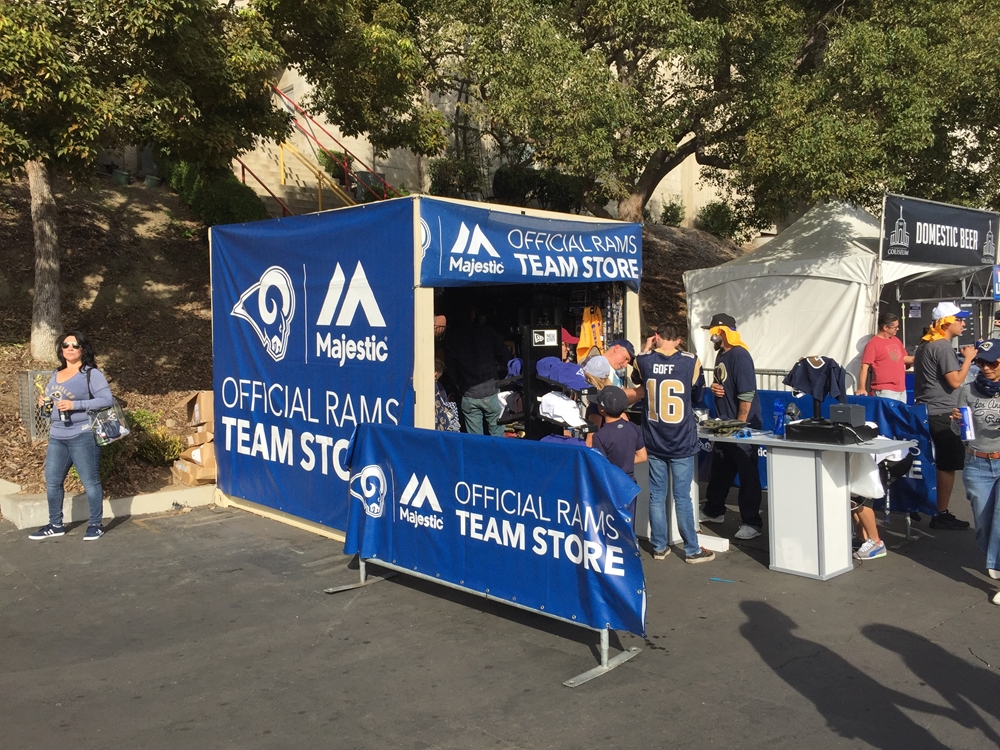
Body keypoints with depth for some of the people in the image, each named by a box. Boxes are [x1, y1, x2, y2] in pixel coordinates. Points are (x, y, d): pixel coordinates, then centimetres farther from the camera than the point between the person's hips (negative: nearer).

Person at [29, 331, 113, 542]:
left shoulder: (91, 374, -6)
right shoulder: (56, 375, 16)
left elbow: (107, 400, -16)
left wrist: (75, 405, -22)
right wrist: (44, 403, 2)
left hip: (83, 436, -7)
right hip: (56, 437, 7)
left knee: (90, 481, -2)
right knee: (52, 482, 9)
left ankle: (95, 525, 8)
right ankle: (55, 525, 22)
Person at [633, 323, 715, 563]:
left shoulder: (643, 361, -6)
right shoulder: (690, 361, -10)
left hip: (654, 442, 2)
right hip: (682, 442, -2)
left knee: (656, 496, 10)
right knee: (682, 498, 5)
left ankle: (659, 547, 19)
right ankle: (692, 550, 15)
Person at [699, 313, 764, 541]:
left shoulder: (740, 356, -19)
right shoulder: (721, 354, 9)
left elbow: (747, 395, -23)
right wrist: (714, 388, 0)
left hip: (743, 426, -9)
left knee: (747, 474, 0)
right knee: (720, 470, 19)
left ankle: (752, 522, 8)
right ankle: (714, 511, 34)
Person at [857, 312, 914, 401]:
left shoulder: (896, 340, 14)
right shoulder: (873, 343, -10)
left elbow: (904, 358, 24)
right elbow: (864, 367, -14)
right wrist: (862, 388, -21)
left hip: (901, 390, 8)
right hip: (884, 391, -8)